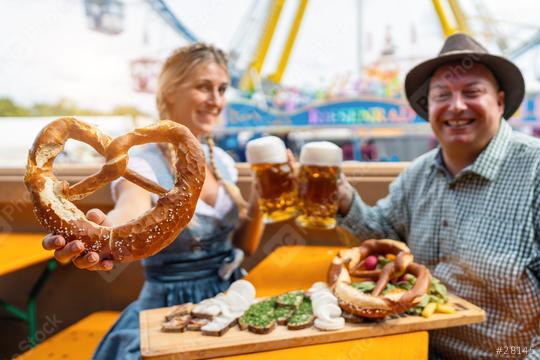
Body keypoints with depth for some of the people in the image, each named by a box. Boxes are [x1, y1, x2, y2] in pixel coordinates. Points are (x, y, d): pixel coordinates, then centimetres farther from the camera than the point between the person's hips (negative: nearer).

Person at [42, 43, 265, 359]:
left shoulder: (222, 160, 3)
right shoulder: (141, 166, -14)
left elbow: (246, 245, 7)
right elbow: (132, 212, -37)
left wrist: (260, 198, -10)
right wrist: (106, 234, -58)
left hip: (233, 300, 5)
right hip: (172, 310, -4)